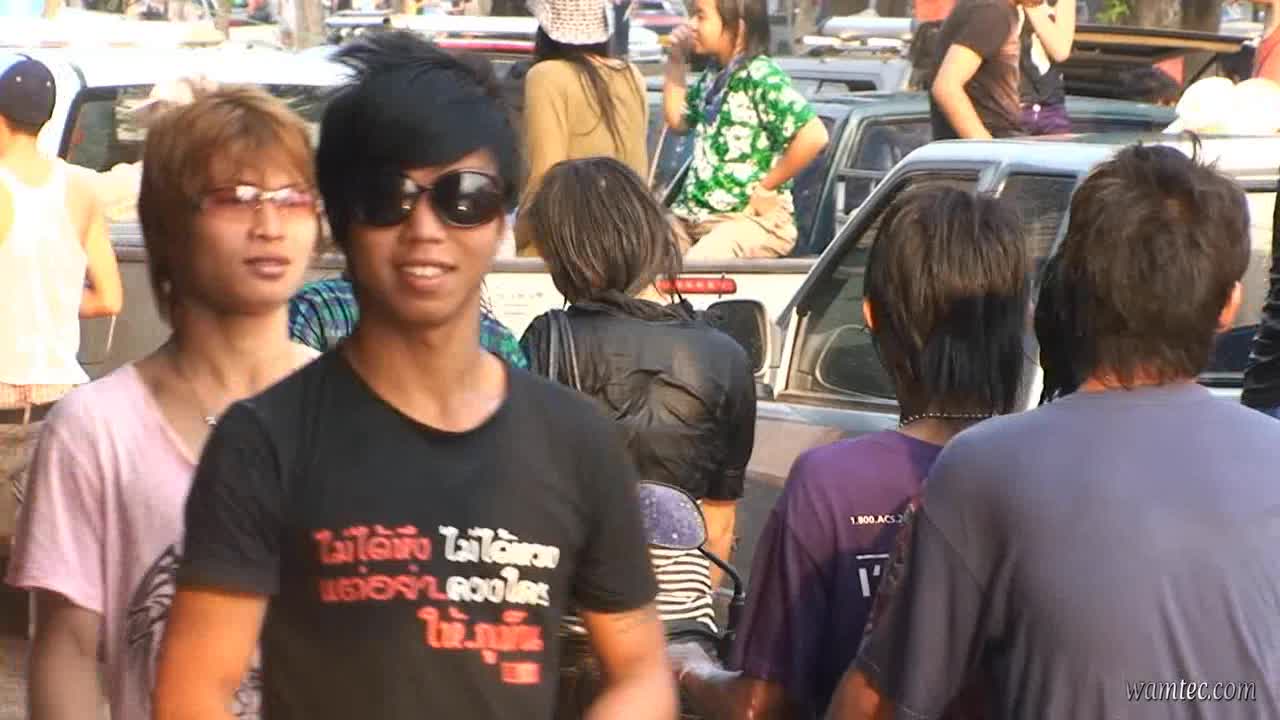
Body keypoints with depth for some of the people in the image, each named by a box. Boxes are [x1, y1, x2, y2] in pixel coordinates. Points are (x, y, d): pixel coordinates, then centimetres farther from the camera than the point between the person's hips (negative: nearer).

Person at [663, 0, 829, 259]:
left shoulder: (761, 77, -13)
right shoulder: (713, 76, 13)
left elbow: (814, 136, -23)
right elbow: (677, 121, 28)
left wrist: (766, 187, -14)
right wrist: (676, 62, 17)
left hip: (753, 218, -8)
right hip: (694, 214, 8)